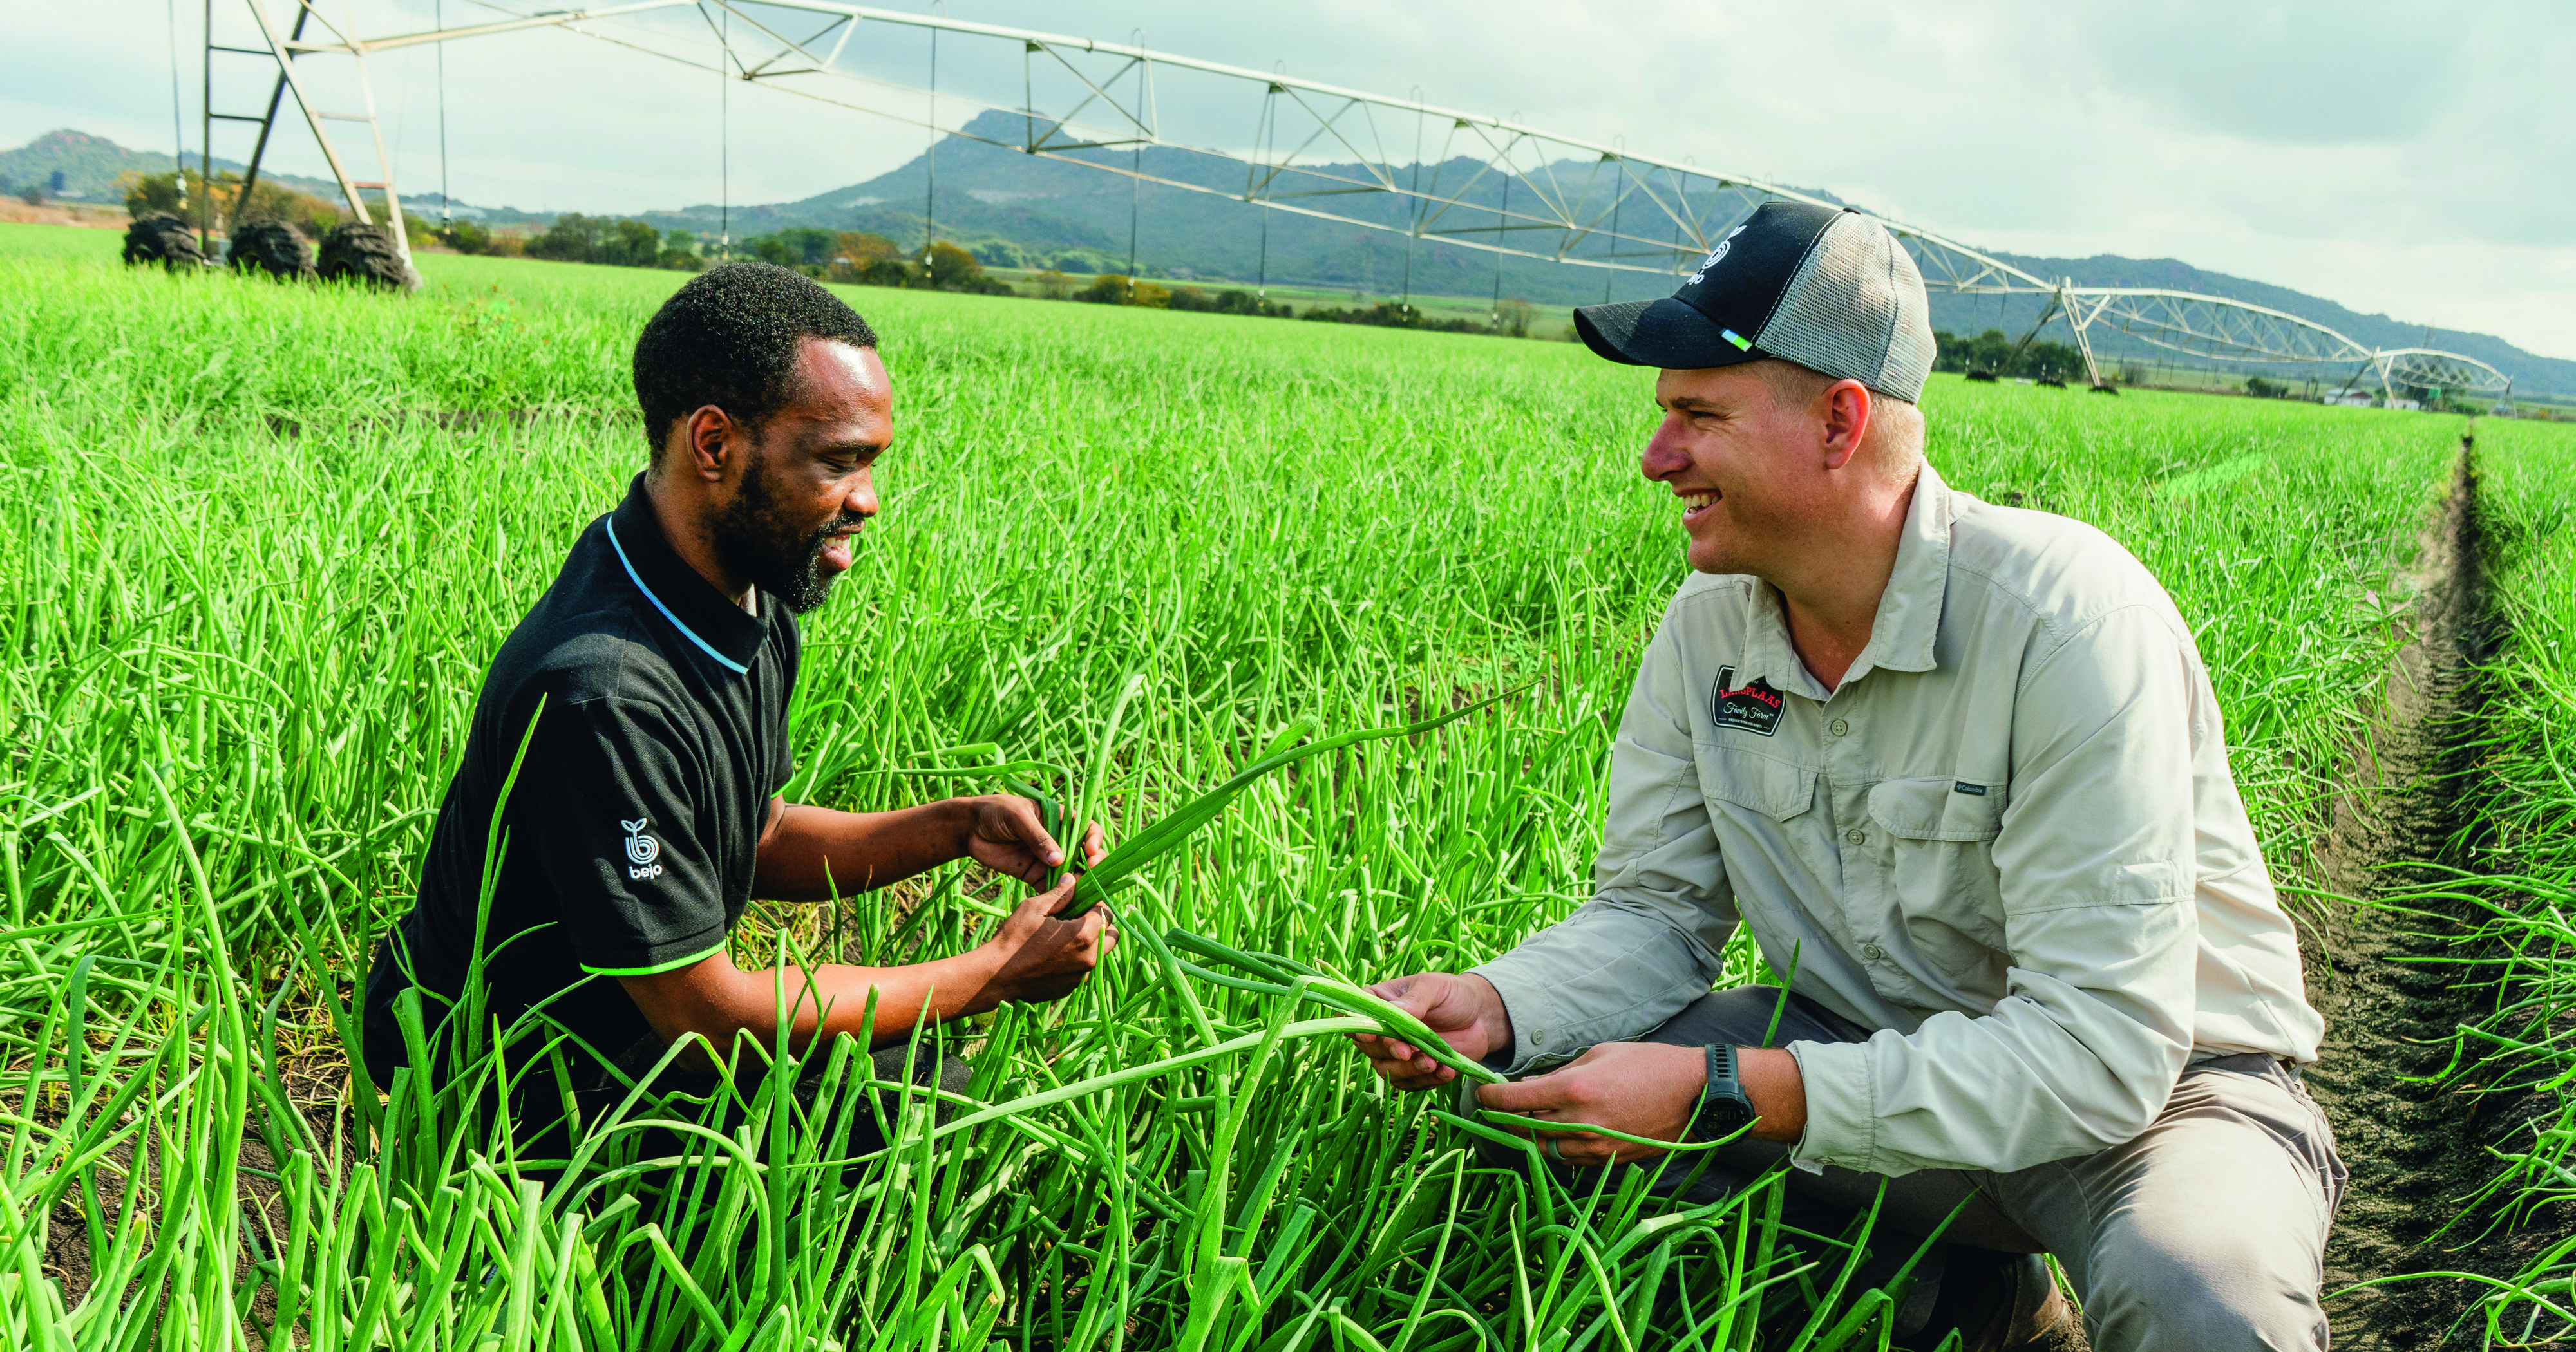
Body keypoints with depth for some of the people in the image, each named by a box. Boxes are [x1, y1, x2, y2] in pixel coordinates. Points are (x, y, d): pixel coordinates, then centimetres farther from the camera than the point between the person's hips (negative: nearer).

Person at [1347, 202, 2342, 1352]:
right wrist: (1497, 1005, -22)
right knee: (1550, 1091, -12)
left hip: (2165, 1082, -6)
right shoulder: (1709, 624, -6)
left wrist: (1721, 1091, -35)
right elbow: (1654, 912, 1)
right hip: (1884, 1053, 6)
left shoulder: (2066, 619, -27)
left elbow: (2102, 1048, -31)